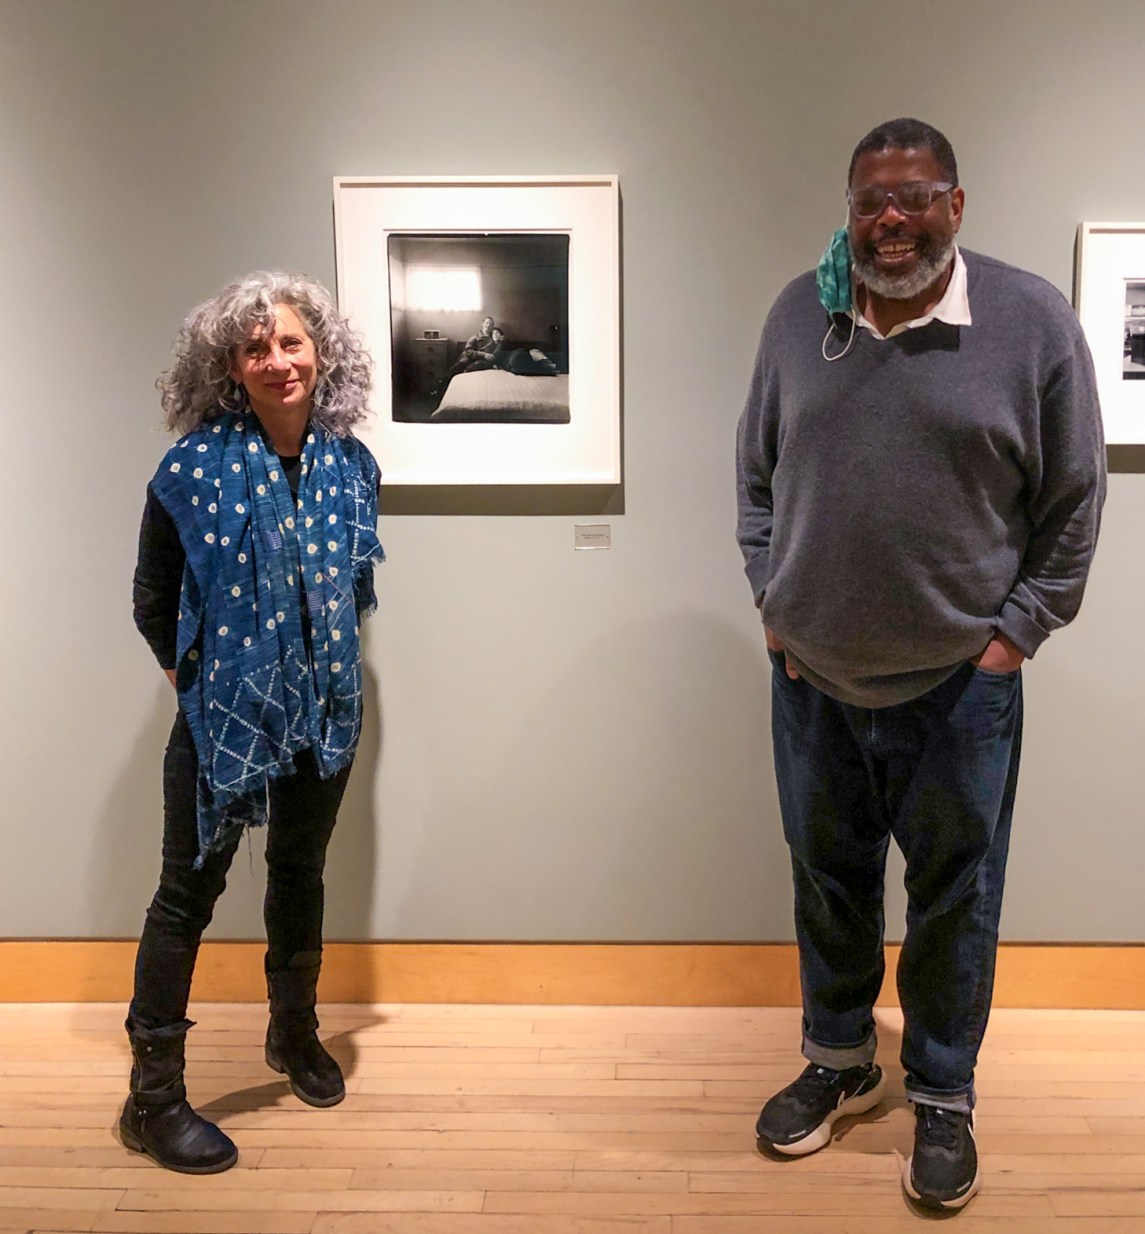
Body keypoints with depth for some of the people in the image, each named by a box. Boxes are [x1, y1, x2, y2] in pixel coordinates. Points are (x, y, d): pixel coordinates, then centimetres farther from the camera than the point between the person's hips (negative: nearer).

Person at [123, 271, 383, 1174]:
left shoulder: (350, 463, 0)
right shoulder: (197, 466, -12)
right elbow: (153, 598, -3)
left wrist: (321, 658, 7)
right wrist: (192, 670, 2)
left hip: (326, 709, 5)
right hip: (225, 714, -4)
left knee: (300, 873, 19)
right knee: (190, 891, 2)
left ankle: (295, 1033, 41)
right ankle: (154, 1097, 18)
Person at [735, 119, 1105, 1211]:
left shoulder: (1032, 321, -7)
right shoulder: (797, 314, 1)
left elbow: (1073, 502, -2)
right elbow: (757, 473, 9)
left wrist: (1017, 633, -5)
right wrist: (771, 603, 4)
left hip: (960, 683, -2)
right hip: (812, 674, 3)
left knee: (953, 901, 12)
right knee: (828, 882, 18)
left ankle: (943, 1098, 35)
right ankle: (839, 1063, 41)